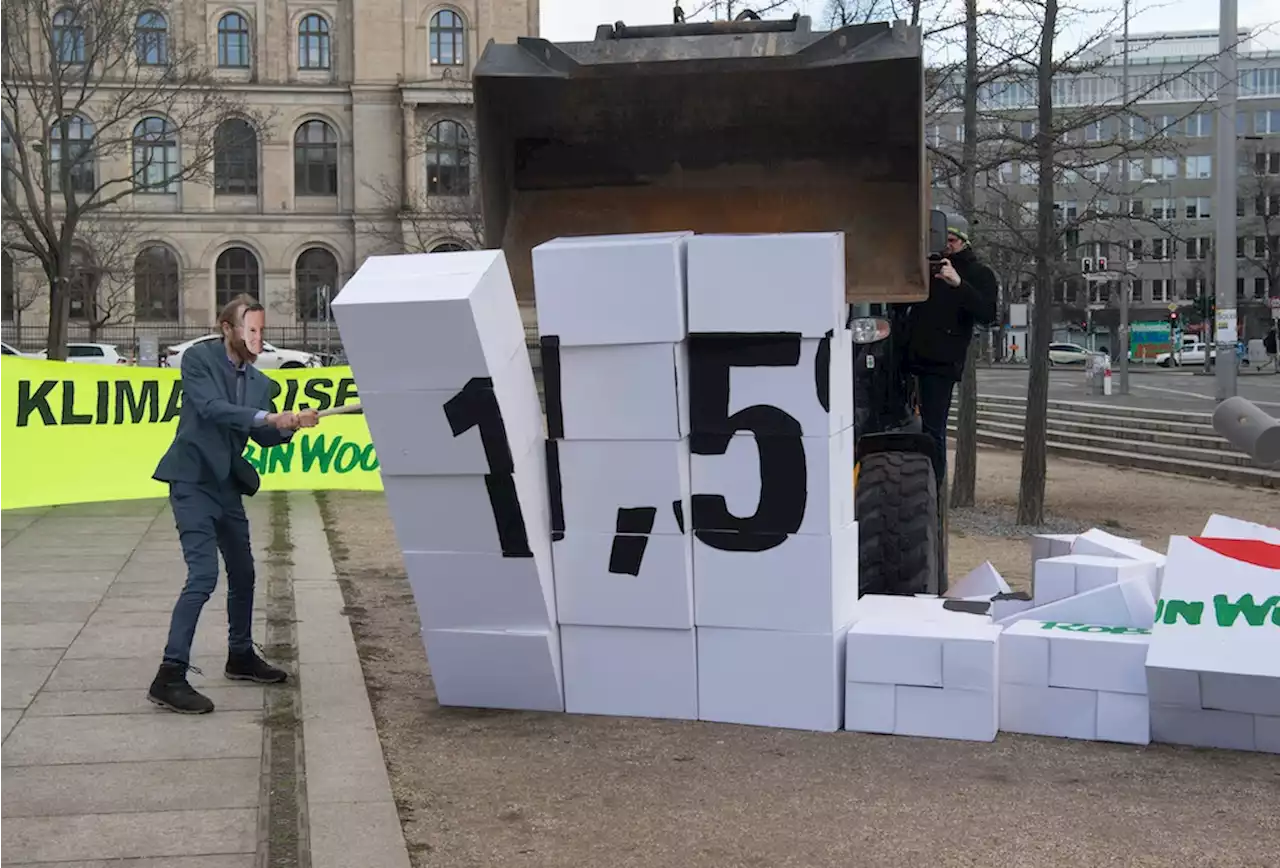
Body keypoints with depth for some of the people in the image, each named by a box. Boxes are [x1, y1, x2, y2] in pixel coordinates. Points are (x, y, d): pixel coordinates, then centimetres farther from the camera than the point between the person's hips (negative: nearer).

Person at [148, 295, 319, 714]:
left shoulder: (259, 381, 9)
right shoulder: (198, 358, -9)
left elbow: (264, 436, 5)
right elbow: (211, 407, -24)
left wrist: (291, 425, -15)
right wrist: (269, 417, -31)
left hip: (227, 485, 8)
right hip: (193, 481, -8)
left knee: (242, 574, 17)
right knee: (203, 575, -17)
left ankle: (241, 656, 35)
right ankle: (170, 676, -15)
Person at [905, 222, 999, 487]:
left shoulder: (979, 274, 2)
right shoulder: (928, 265, 17)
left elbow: (987, 315, -14)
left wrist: (959, 284, -24)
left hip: (942, 363, -5)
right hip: (914, 354, 5)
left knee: (933, 430, -7)